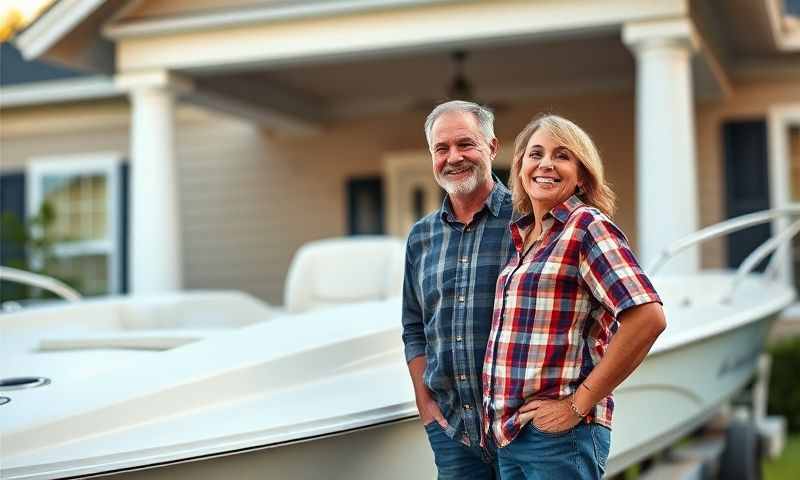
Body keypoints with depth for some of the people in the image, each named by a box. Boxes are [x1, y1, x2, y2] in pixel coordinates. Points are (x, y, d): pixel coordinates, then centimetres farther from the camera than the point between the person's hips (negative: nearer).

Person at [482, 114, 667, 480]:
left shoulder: (586, 225, -10)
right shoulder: (522, 234, 11)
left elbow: (648, 318, -20)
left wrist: (579, 405, -16)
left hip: (559, 435, -7)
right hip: (508, 434, 7)